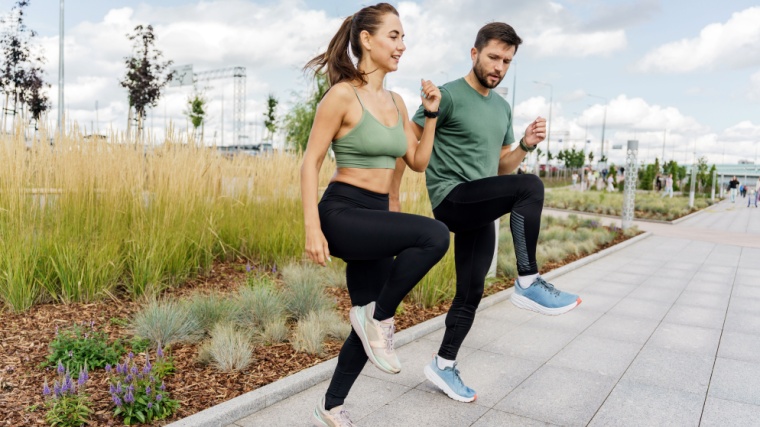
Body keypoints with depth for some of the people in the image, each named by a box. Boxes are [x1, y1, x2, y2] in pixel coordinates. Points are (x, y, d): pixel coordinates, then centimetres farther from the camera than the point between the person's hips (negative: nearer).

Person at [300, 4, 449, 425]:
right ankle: (378, 316, -7)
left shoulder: (396, 102, 12)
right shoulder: (342, 95, -9)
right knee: (434, 236, -30)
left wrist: (432, 114, 5)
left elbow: (418, 162, 16)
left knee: (370, 325, 12)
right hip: (342, 213, -8)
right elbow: (310, 162, -11)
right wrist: (312, 228, -18)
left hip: (375, 218, 8)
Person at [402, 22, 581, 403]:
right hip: (452, 200, -8)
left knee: (471, 293, 11)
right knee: (530, 187, -28)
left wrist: (525, 146, 1)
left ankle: (443, 365, 27)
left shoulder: (502, 108, 16)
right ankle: (528, 283, -19)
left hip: (480, 211, 8)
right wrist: (392, 193, -16)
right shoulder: (448, 95, -7)